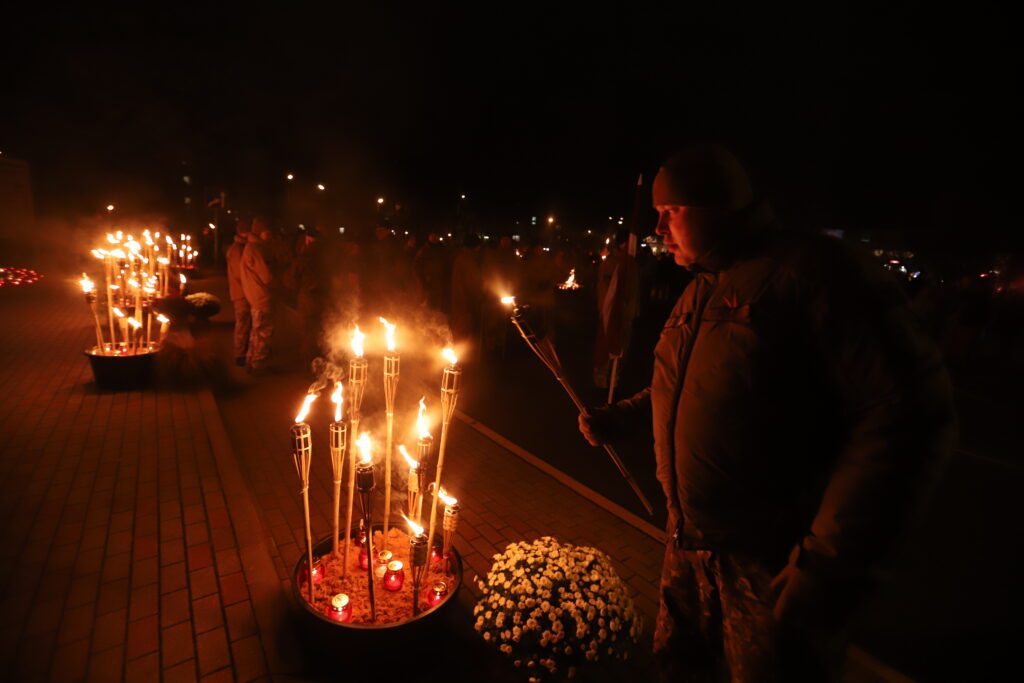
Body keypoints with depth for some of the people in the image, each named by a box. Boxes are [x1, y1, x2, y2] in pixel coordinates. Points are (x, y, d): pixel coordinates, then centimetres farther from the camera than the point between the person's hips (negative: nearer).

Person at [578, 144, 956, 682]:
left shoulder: (814, 272, -18)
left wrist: (829, 567, -24)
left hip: (775, 565, -7)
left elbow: (910, 414, -23)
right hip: (689, 542, 8)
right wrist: (621, 416, 11)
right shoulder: (700, 289, 9)